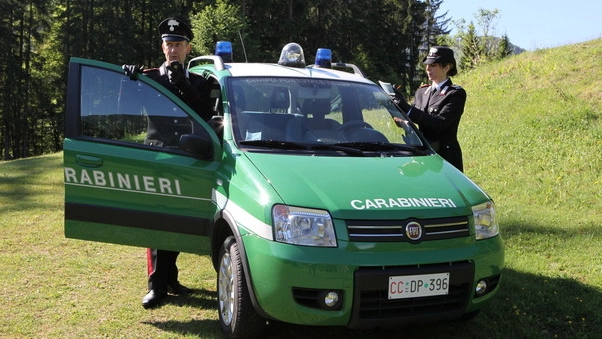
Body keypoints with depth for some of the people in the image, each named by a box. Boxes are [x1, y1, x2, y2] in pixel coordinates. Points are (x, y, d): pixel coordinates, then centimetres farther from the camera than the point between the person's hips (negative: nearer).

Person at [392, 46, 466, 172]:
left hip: (445, 157, -5)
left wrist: (407, 108, -21)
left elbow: (439, 123, -18)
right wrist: (398, 105, -9)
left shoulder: (456, 94, -5)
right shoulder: (421, 91, 15)